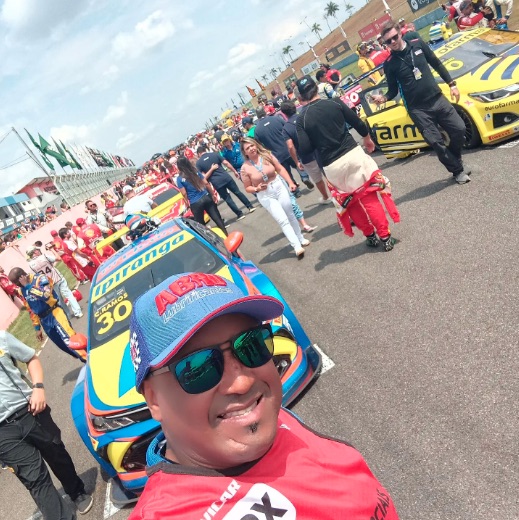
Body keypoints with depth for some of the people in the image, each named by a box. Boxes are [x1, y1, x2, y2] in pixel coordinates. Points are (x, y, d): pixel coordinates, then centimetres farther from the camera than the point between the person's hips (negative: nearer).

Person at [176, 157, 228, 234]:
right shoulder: (196, 172, 5)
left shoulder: (179, 179, -6)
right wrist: (213, 194, 15)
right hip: (206, 197, 3)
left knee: (200, 224, 13)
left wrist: (188, 202, 8)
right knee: (217, 218, 9)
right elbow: (206, 183, 5)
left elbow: (184, 194, -8)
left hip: (195, 203, -3)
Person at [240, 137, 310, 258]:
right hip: (265, 196, -2)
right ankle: (297, 246, -7)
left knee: (290, 215, 14)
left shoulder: (267, 155, -5)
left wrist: (290, 182, -9)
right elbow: (247, 188, -3)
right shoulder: (245, 168, -10)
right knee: (282, 220, -10)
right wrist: (257, 189, -23)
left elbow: (280, 169, -2)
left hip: (279, 187, 3)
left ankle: (301, 239, 33)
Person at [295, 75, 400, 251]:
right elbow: (358, 124, 3)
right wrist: (367, 139, 22)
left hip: (332, 166, -1)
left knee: (349, 202, 18)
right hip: (353, 154, 1)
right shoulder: (334, 103, -1)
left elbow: (305, 149, -11)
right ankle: (385, 237, 12)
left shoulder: (301, 120, -5)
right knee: (369, 197, 9)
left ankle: (370, 235, 28)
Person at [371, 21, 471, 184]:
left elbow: (437, 64, 13)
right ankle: (458, 171, 13)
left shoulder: (418, 45, 4)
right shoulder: (389, 64, -3)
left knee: (459, 129, 2)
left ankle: (456, 162, 28)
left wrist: (451, 84, 10)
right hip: (418, 109, -3)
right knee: (437, 142, -6)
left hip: (437, 99, 4)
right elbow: (393, 90, 2)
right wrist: (384, 97, -21)